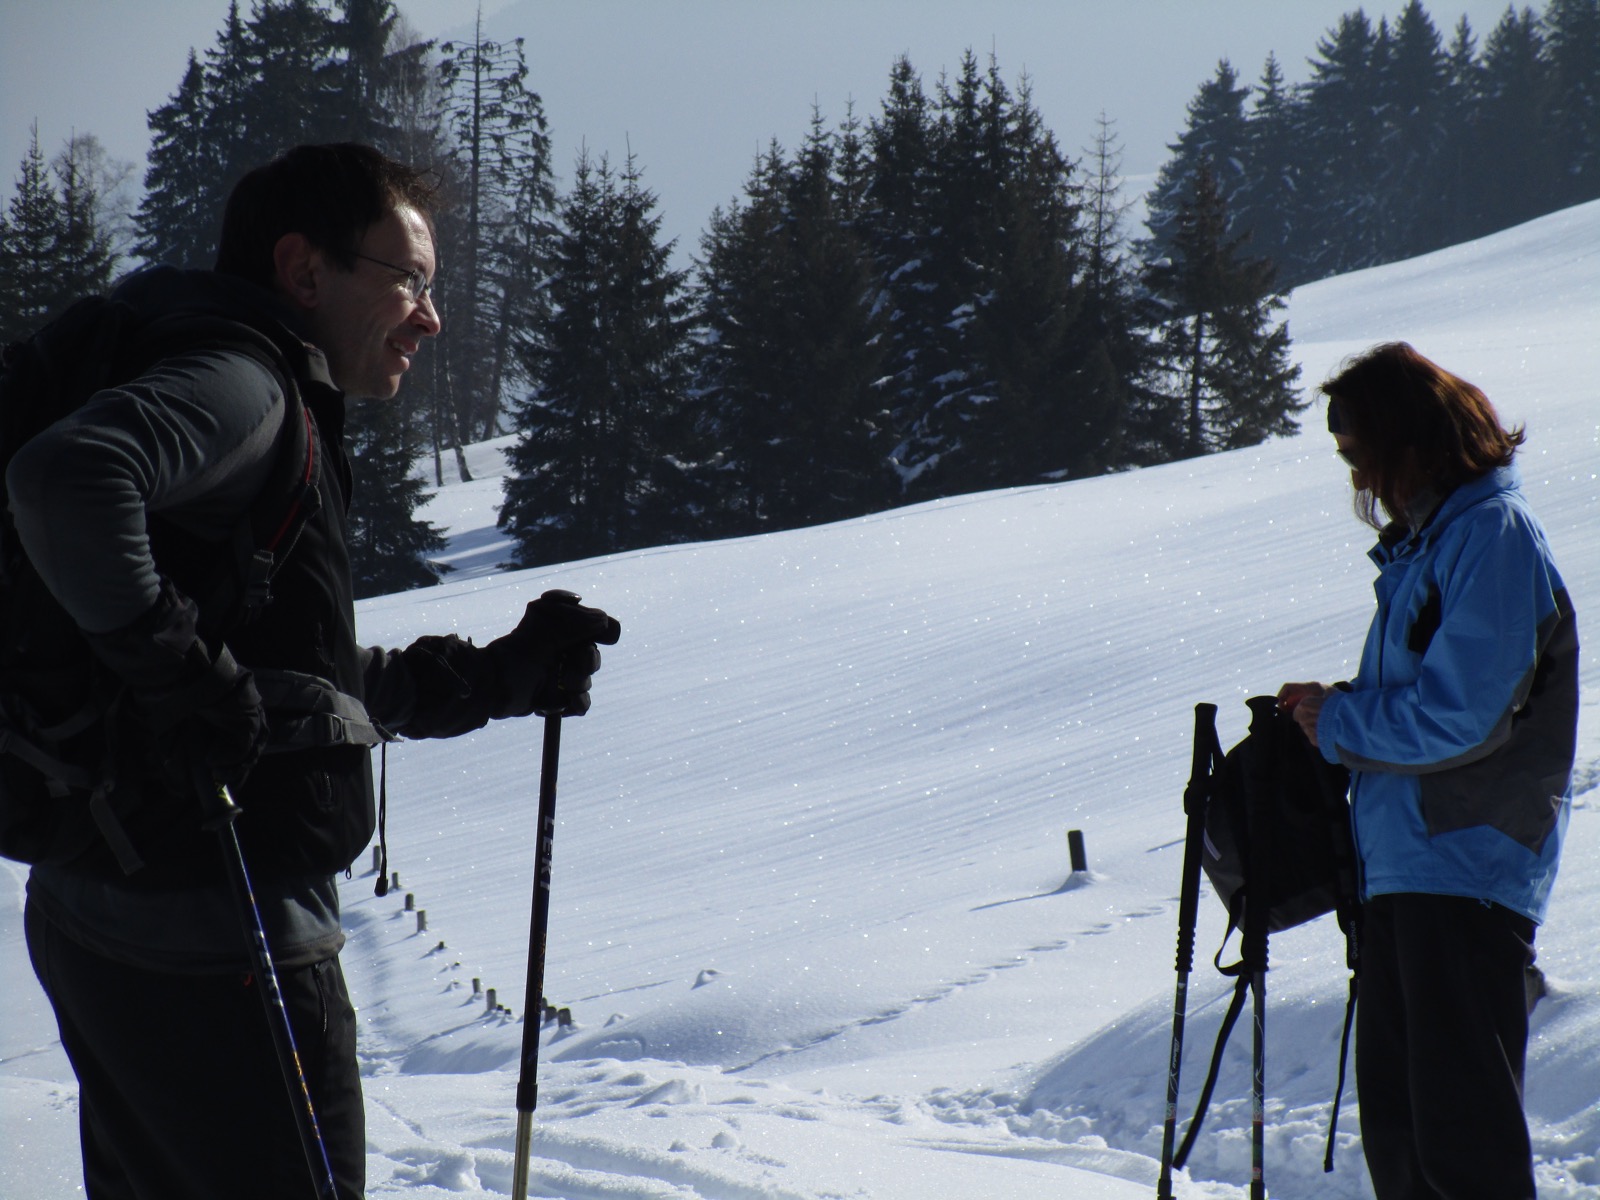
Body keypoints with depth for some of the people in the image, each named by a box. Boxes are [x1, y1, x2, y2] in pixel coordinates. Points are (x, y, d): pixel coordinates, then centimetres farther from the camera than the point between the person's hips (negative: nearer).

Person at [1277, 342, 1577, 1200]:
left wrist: (1336, 720, -6)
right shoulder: (1424, 540, 17)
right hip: (1401, 867, 10)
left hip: (1465, 867, -10)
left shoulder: (1492, 532, -12)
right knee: (1394, 1119, 12)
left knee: (1460, 1128, -11)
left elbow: (1458, 716, -19)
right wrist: (1337, 713, 6)